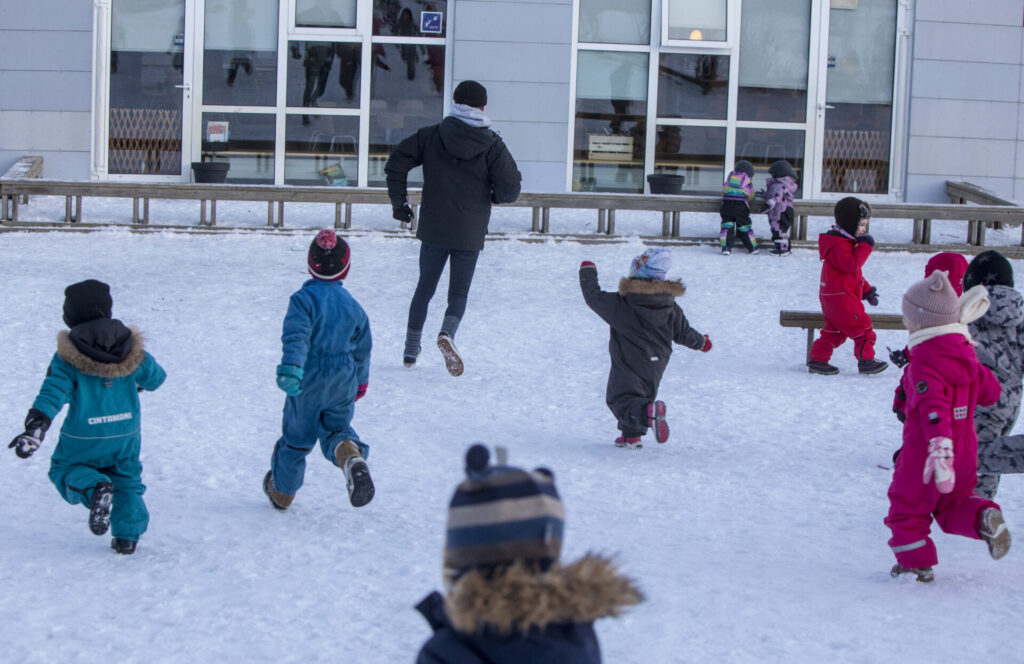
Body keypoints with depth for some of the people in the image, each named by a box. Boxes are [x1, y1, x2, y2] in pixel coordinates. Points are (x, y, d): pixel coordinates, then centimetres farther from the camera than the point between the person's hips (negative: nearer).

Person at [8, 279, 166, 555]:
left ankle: (94, 487, -16)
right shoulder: (131, 347, 0)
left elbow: (52, 392, -19)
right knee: (127, 480, 21)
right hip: (126, 431, 3)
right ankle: (127, 536, 10)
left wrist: (34, 429, -22)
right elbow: (155, 377, 13)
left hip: (85, 435, -3)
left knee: (65, 469, 17)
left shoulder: (67, 356, -11)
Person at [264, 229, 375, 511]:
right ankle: (351, 455, -21)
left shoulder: (303, 299, -12)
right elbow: (363, 348, 15)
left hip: (308, 380, -3)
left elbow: (297, 335, -27)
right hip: (343, 382, 3)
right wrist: (360, 380, 30)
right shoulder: (352, 305, 5)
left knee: (296, 435, 12)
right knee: (336, 427, 15)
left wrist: (291, 365, -37)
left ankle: (282, 491, 30)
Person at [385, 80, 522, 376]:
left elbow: (396, 164, -4)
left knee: (425, 288, 16)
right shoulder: (492, 145, -6)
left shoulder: (431, 136, -2)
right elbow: (510, 190, -8)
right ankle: (447, 333, -21)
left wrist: (399, 204, 6)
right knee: (459, 292, 8)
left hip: (433, 230, 1)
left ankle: (411, 350, 17)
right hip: (470, 234, -1)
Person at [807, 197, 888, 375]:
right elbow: (851, 264, -29)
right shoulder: (838, 244, -17)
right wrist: (865, 246, -22)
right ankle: (866, 360, -1)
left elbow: (854, 272, 28)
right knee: (862, 326, -6)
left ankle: (818, 360, 13)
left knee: (833, 331, 12)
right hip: (840, 297, -11)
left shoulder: (845, 242, 19)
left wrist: (866, 290, 26)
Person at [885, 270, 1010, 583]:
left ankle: (917, 563, 15)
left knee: (907, 507, 11)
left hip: (924, 451, -7)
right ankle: (985, 517, -4)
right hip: (966, 449, 7)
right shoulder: (965, 354, 2)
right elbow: (990, 391, 13)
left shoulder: (923, 365, -22)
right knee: (953, 503, 23)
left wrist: (940, 451, -43)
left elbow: (934, 409, -34)